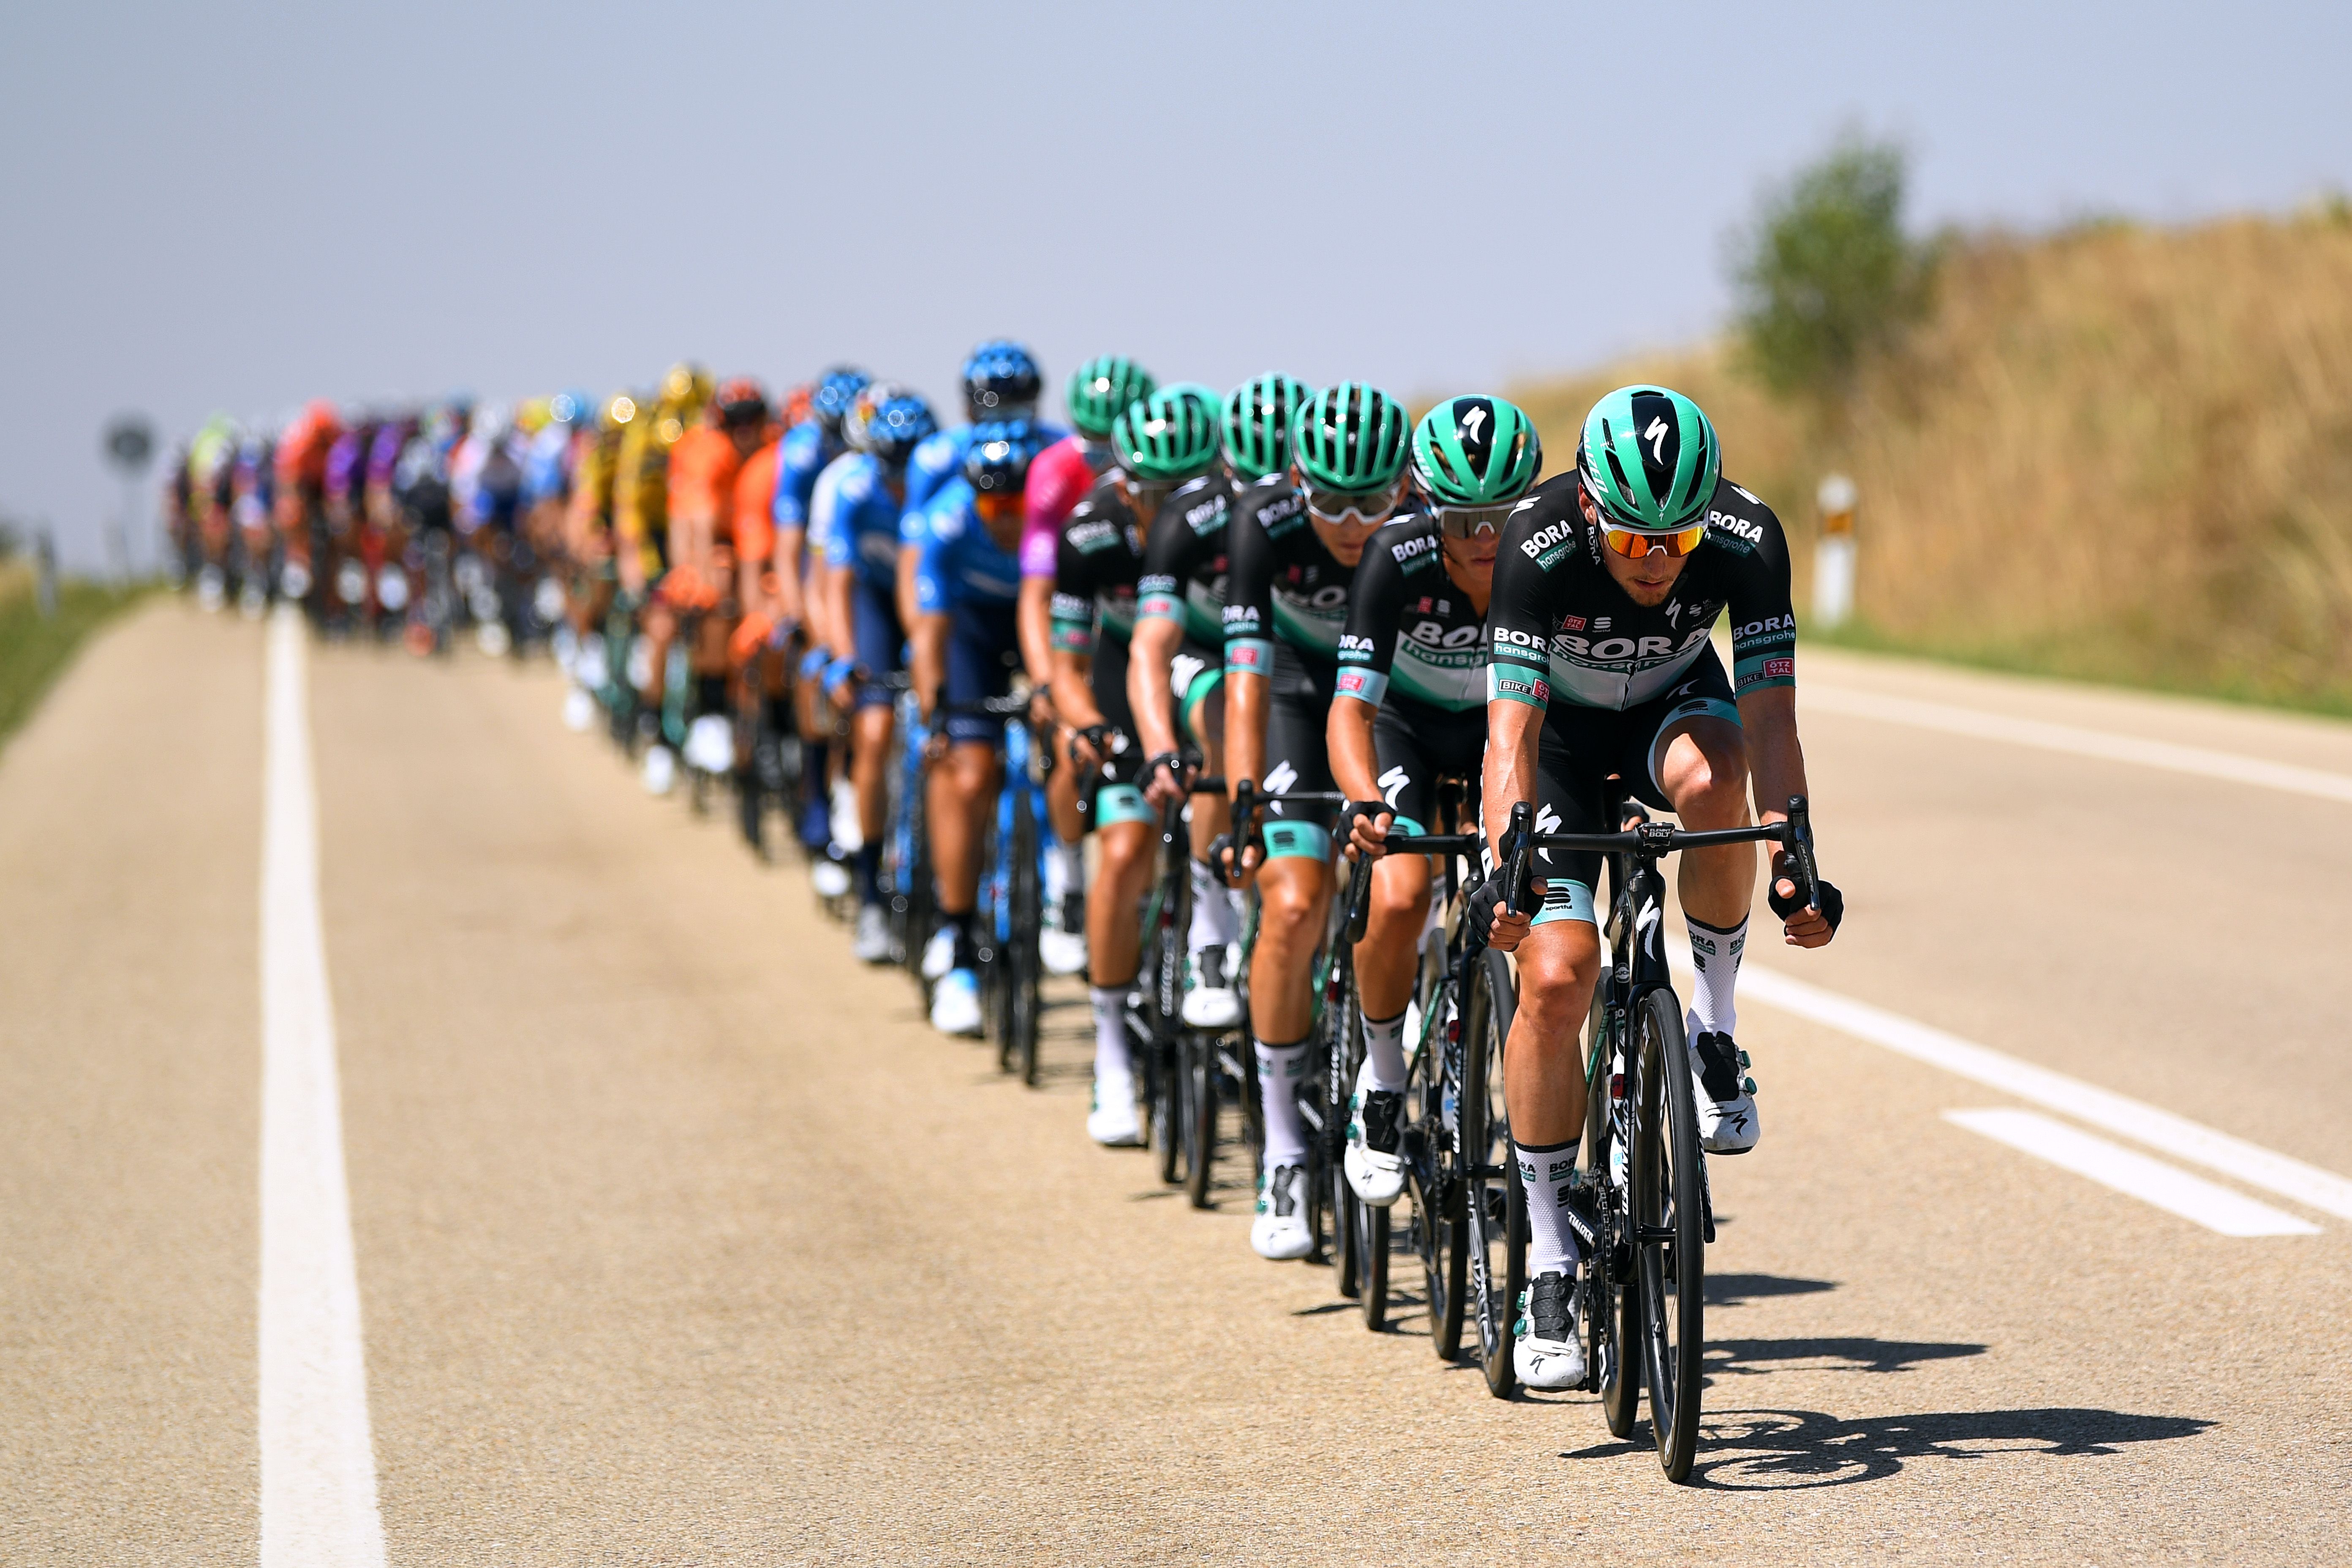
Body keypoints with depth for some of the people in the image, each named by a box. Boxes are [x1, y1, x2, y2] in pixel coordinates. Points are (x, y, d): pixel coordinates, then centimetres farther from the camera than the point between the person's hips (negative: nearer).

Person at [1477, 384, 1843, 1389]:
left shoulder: (1747, 541, -30)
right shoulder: (1540, 547, -34)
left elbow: (1769, 720, -31)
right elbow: (1512, 735, -38)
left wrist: (1795, 867, -44)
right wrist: (1505, 874, -52)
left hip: (1673, 707, 1)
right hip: (1562, 730, -1)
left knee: (1711, 783, -37)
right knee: (1556, 975, -17)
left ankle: (1714, 1026, -12)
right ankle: (1550, 1267, -5)